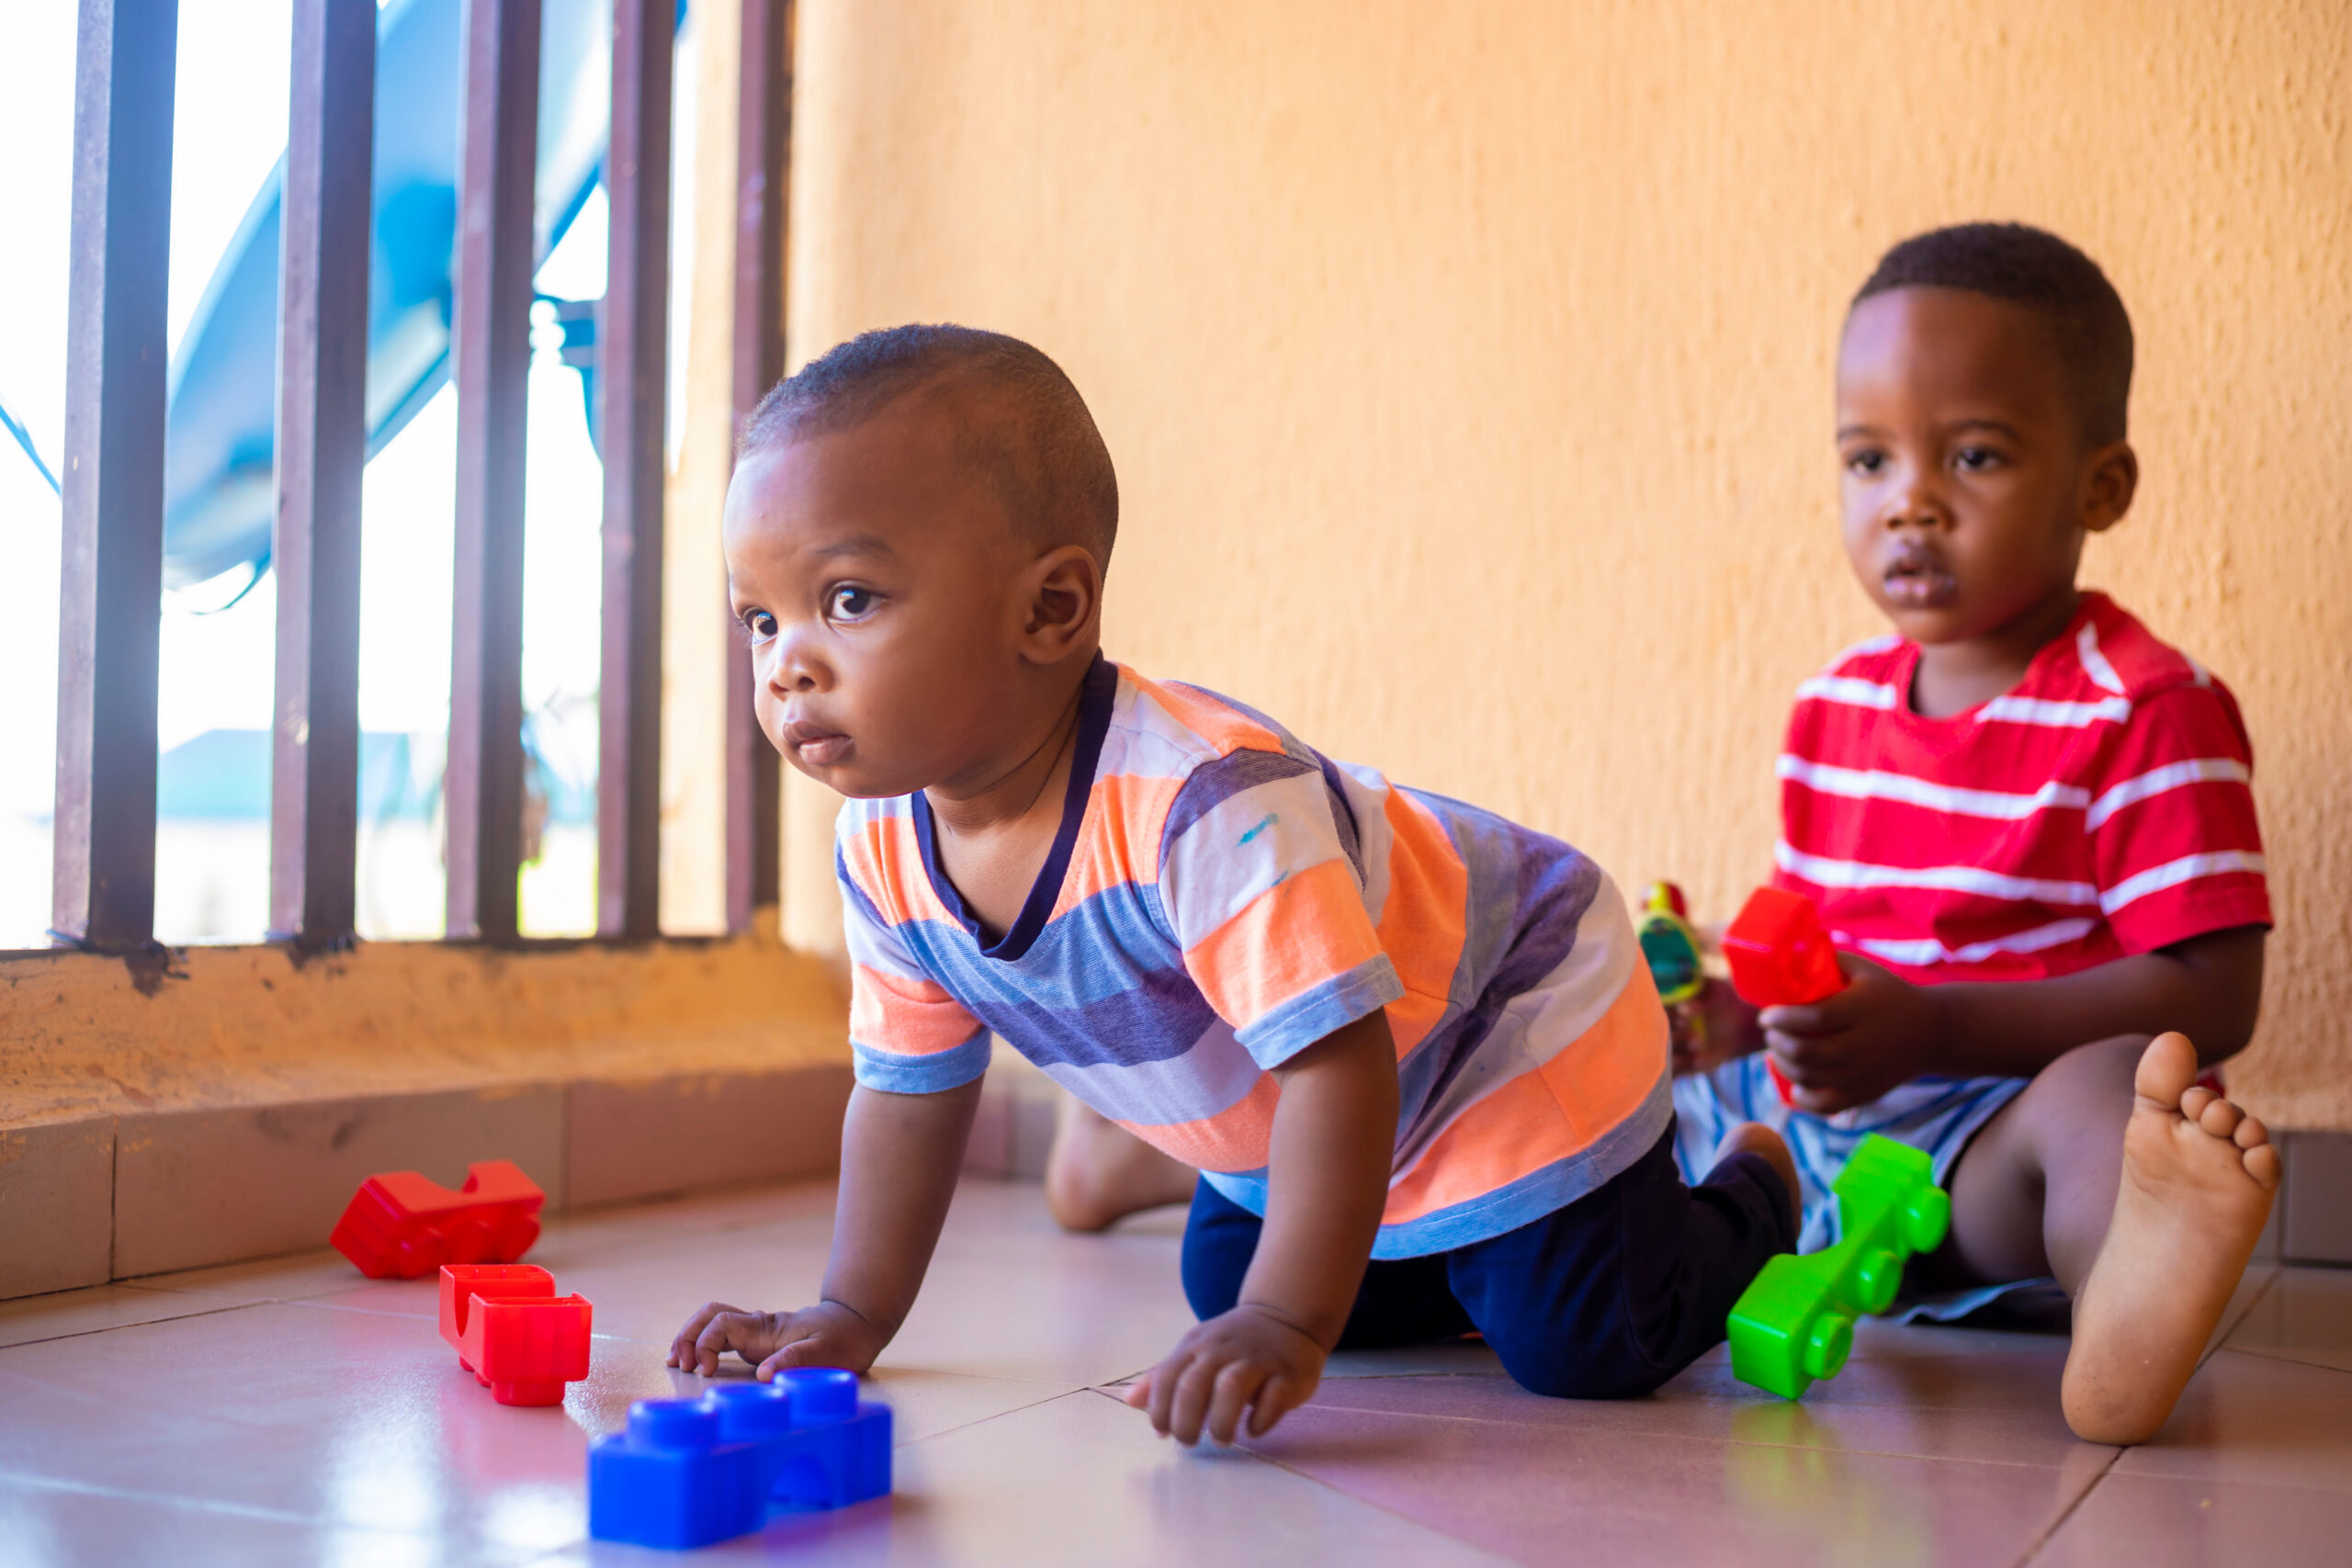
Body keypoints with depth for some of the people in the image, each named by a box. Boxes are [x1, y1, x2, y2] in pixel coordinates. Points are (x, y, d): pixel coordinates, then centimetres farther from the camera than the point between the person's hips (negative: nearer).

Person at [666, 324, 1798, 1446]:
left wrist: (1284, 1328, -45)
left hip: (1516, 1026, -7)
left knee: (1585, 1350, -12)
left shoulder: (1203, 802, -42)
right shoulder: (881, 851, -15)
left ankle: (1753, 1195, 20)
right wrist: (851, 1316, -2)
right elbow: (907, 1093, 0)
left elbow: (1339, 1067, -41)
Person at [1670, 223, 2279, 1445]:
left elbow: (2211, 997, -17)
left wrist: (1928, 1029, -24)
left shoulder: (2146, 711, -8)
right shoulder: (1833, 705, 14)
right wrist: (1734, 1002, -1)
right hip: (1795, 1118, 8)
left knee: (2108, 1093, -40)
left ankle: (2124, 1307, -72)